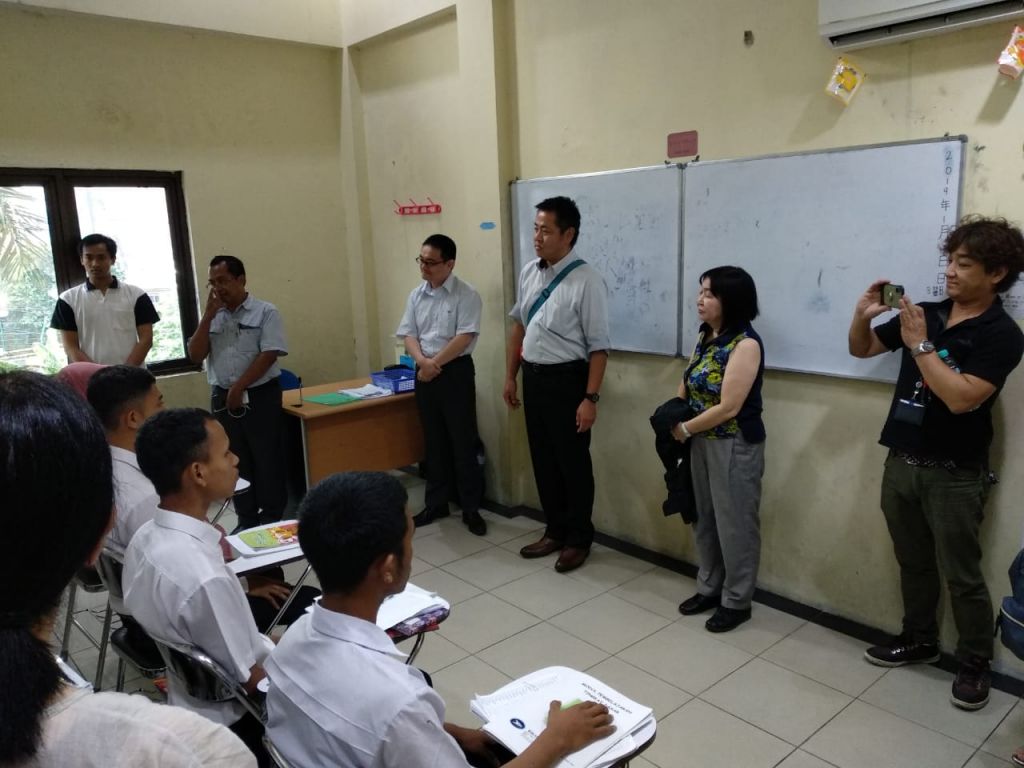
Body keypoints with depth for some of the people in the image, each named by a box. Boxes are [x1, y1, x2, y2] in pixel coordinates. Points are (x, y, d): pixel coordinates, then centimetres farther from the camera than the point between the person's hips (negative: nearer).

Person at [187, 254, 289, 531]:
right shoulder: (212, 317, 10)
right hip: (222, 397, 5)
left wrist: (239, 388, -13)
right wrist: (208, 315, -4)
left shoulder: (265, 312, -5)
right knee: (236, 462, 12)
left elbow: (269, 355, -13)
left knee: (267, 461, 1)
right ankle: (246, 520, 23)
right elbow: (195, 356, 3)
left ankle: (273, 520, 13)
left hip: (261, 395, -5)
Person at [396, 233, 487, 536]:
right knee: (434, 442, 13)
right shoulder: (416, 295, 9)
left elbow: (464, 337, -15)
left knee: (463, 442, 0)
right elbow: (409, 335, 5)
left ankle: (471, 508, 12)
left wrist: (435, 364, -15)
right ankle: (436, 503, 25)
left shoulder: (466, 295, -9)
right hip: (424, 373, 5)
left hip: (456, 372, -5)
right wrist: (422, 361, -14)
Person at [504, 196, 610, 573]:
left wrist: (590, 398, -20)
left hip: (566, 380, -7)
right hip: (533, 377, 7)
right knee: (542, 459, 17)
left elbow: (598, 346, -17)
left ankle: (578, 539, 26)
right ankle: (555, 531, 35)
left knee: (573, 462, 7)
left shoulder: (587, 281, -17)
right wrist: (510, 376, 15)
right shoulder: (528, 273, 5)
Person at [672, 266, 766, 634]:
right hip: (703, 441, 8)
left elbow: (728, 408, -21)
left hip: (735, 446, -8)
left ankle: (736, 602, 21)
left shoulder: (746, 344, -19)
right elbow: (687, 384, 11)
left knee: (734, 523, 5)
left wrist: (684, 429, -11)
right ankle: (709, 588, 34)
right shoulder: (706, 336, 6)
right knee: (704, 518, 17)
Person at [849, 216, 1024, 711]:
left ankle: (974, 663, 24)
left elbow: (960, 398, -24)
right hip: (901, 463, 5)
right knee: (913, 563, 18)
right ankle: (919, 640, 35)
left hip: (954, 475, -5)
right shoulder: (925, 313, 3)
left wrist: (920, 345, -22)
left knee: (961, 575, 6)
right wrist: (863, 314, -7)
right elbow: (861, 350, 12)